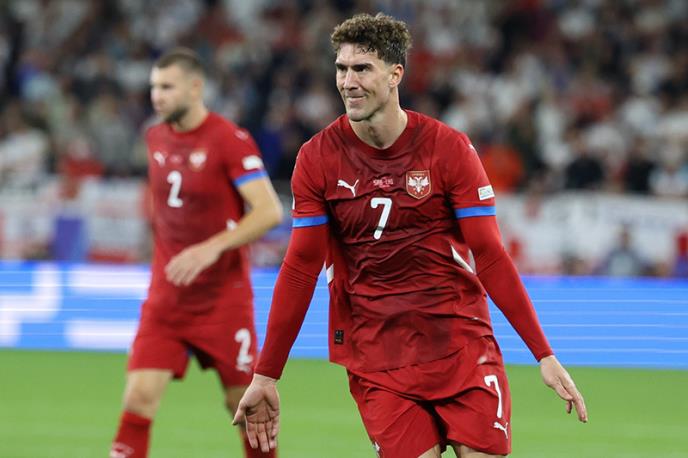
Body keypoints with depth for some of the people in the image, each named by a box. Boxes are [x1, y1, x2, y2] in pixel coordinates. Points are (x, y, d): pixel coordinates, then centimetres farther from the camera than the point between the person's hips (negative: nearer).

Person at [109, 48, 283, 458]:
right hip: (167, 297, 5)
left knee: (244, 402, 5)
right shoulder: (156, 139, 7)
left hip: (224, 297, -4)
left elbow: (270, 211, -20)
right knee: (140, 395, -10)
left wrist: (213, 247, -30)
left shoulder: (230, 140, -13)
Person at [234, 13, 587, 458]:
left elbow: (490, 257, -4)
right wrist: (266, 375, 0)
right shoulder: (318, 158, 0)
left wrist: (545, 356, -9)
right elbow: (301, 267, 3)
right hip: (376, 364, 0)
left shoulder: (448, 148, -5)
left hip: (463, 349, 0)